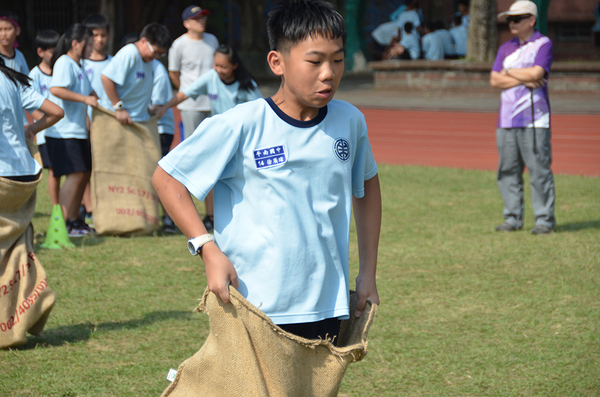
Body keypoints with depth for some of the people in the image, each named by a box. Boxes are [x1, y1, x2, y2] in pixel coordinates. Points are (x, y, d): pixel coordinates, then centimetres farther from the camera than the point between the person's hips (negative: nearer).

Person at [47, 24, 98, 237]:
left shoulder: (78, 66, 21)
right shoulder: (64, 63, -11)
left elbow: (89, 92, 35)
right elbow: (55, 89, -26)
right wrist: (85, 99, -25)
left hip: (78, 131, 10)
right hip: (63, 131, -10)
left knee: (84, 173, 10)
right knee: (76, 174, -13)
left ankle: (74, 220, 18)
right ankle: (64, 223, -9)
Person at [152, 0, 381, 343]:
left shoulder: (350, 123, 4)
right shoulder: (239, 126, -11)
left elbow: (367, 185, 23)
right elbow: (166, 177, -3)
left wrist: (368, 273, 18)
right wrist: (208, 249, -12)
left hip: (325, 309, 5)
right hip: (254, 310, -5)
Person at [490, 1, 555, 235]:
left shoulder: (543, 44, 1)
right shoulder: (506, 48, 17)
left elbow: (536, 73, -14)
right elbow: (495, 80, 6)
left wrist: (509, 72, 0)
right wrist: (523, 79, -7)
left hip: (534, 120, -6)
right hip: (507, 119, 6)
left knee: (539, 170, -7)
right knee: (508, 170, 5)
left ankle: (544, 220, -3)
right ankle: (513, 218, 12)